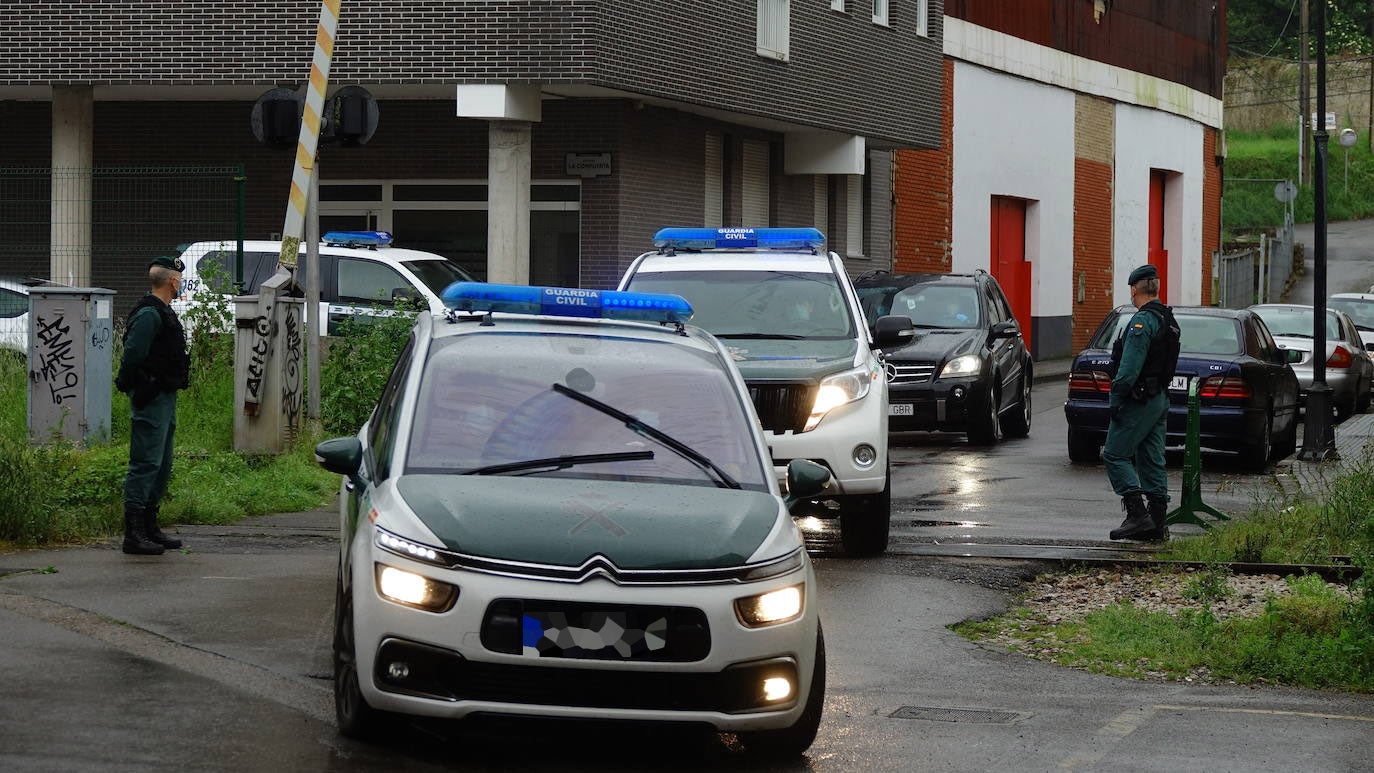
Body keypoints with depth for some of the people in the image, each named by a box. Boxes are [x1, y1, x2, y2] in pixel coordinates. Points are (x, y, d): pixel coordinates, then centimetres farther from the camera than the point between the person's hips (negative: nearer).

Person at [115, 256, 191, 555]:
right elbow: (132, 356, -22)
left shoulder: (162, 313, 18)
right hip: (151, 399, -11)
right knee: (146, 463, -11)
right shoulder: (149, 314, -15)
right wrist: (139, 388, -14)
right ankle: (134, 534, -12)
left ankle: (149, 527, 21)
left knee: (162, 465, 14)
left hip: (165, 400, 11)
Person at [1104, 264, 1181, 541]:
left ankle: (1137, 515, -15)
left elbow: (1130, 366, -22)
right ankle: (1156, 522, 9)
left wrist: (1116, 399, -17)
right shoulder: (1167, 320, 16)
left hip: (1139, 401, -10)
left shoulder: (1142, 321, -16)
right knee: (1152, 461, 10)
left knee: (1115, 455, -6)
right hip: (1160, 399, 10)